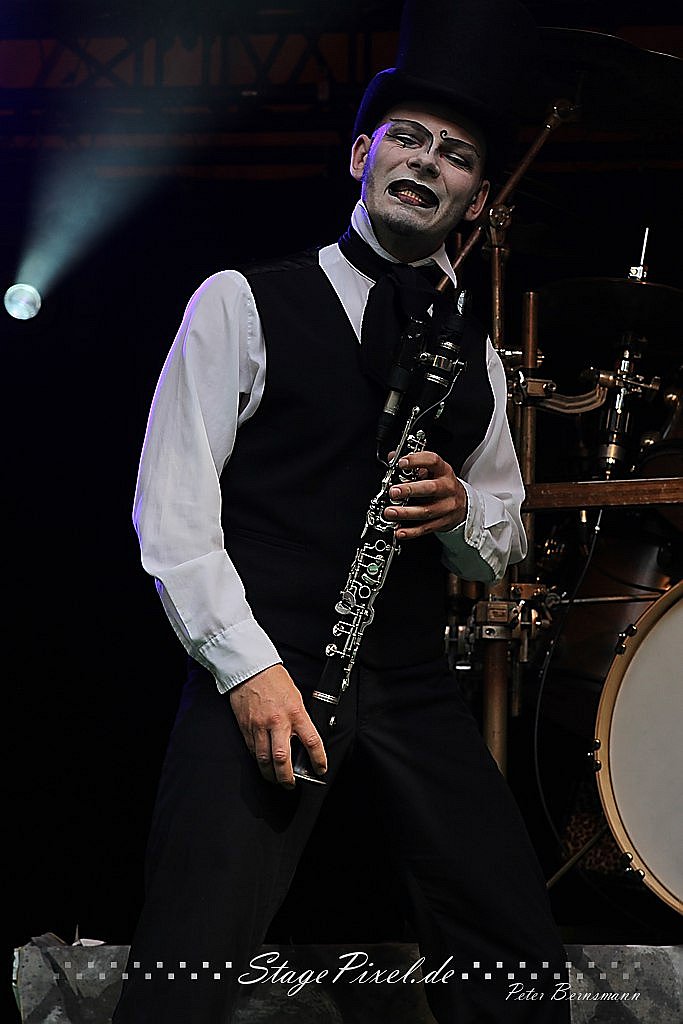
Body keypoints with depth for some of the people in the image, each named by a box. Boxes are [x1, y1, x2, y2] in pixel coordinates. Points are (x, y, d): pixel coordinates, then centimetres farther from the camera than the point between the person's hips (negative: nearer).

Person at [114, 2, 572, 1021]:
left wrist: (461, 510, -1)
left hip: (414, 687, 5)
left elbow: (503, 543, 24)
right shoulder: (242, 303, 3)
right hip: (262, 670, -5)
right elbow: (170, 511, -3)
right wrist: (248, 667, -16)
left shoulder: (473, 354, 19)